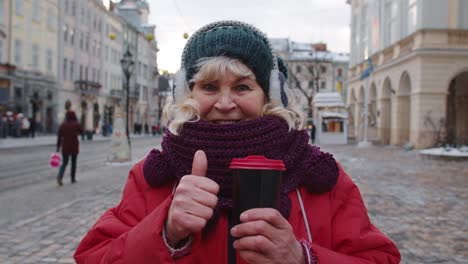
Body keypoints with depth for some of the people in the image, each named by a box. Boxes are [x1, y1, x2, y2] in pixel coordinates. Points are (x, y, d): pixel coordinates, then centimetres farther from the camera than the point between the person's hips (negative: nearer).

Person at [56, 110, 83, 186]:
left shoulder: (63, 125, -2)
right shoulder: (76, 124, -8)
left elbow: (59, 137, -2)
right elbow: (81, 132, 11)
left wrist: (58, 147, 4)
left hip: (65, 147, 2)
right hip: (74, 147, -1)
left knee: (64, 163, 9)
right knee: (73, 162, 14)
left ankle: (59, 176, -15)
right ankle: (73, 179, 18)